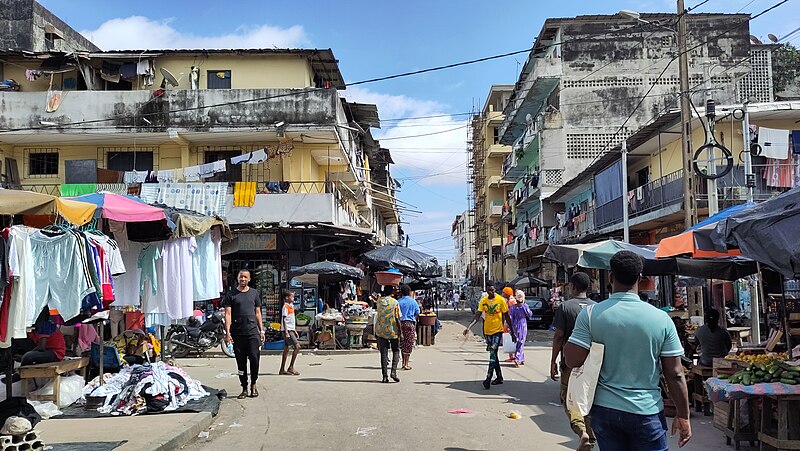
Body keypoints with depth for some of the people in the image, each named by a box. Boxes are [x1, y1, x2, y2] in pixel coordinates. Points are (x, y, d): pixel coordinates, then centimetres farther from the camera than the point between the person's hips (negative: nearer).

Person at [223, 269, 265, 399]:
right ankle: (244, 389, 14)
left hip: (253, 332, 1)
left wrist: (261, 330, 9)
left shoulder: (254, 293, 13)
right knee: (241, 362, 5)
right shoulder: (231, 294, 5)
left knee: (254, 358, -9)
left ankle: (253, 384, 10)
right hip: (237, 333, -1)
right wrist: (227, 332, -9)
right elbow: (228, 314, 0)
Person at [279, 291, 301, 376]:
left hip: (291, 330, 9)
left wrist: (295, 330, 23)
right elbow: (284, 320, -16)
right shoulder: (285, 307, -11)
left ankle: (282, 370, 13)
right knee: (297, 346, -14)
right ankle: (291, 367, -11)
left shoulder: (291, 306, 17)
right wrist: (286, 332, -21)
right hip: (287, 330, -9)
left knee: (286, 349, 9)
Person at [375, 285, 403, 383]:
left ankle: (384, 376, 1)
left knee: (384, 353, 5)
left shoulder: (379, 301, 1)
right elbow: (397, 319, -8)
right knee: (396, 351, 12)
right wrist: (401, 333, -4)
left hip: (381, 331, 2)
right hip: (393, 331, -2)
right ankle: (393, 371, -5)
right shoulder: (395, 302, -7)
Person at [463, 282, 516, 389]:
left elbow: (507, 317, -1)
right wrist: (469, 327, -18)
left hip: (498, 330, -5)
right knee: (493, 354, 12)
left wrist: (512, 333, 2)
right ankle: (499, 377, 25)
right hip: (487, 331, 5)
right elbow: (477, 316, -3)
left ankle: (488, 379, -18)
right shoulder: (483, 301, 2)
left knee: (493, 353, -15)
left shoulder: (501, 300, -7)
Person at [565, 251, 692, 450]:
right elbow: (675, 374, -4)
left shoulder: (590, 314, -9)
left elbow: (572, 360, -11)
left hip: (604, 409, 2)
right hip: (646, 412, -1)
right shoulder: (661, 319, -7)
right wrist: (683, 416, 5)